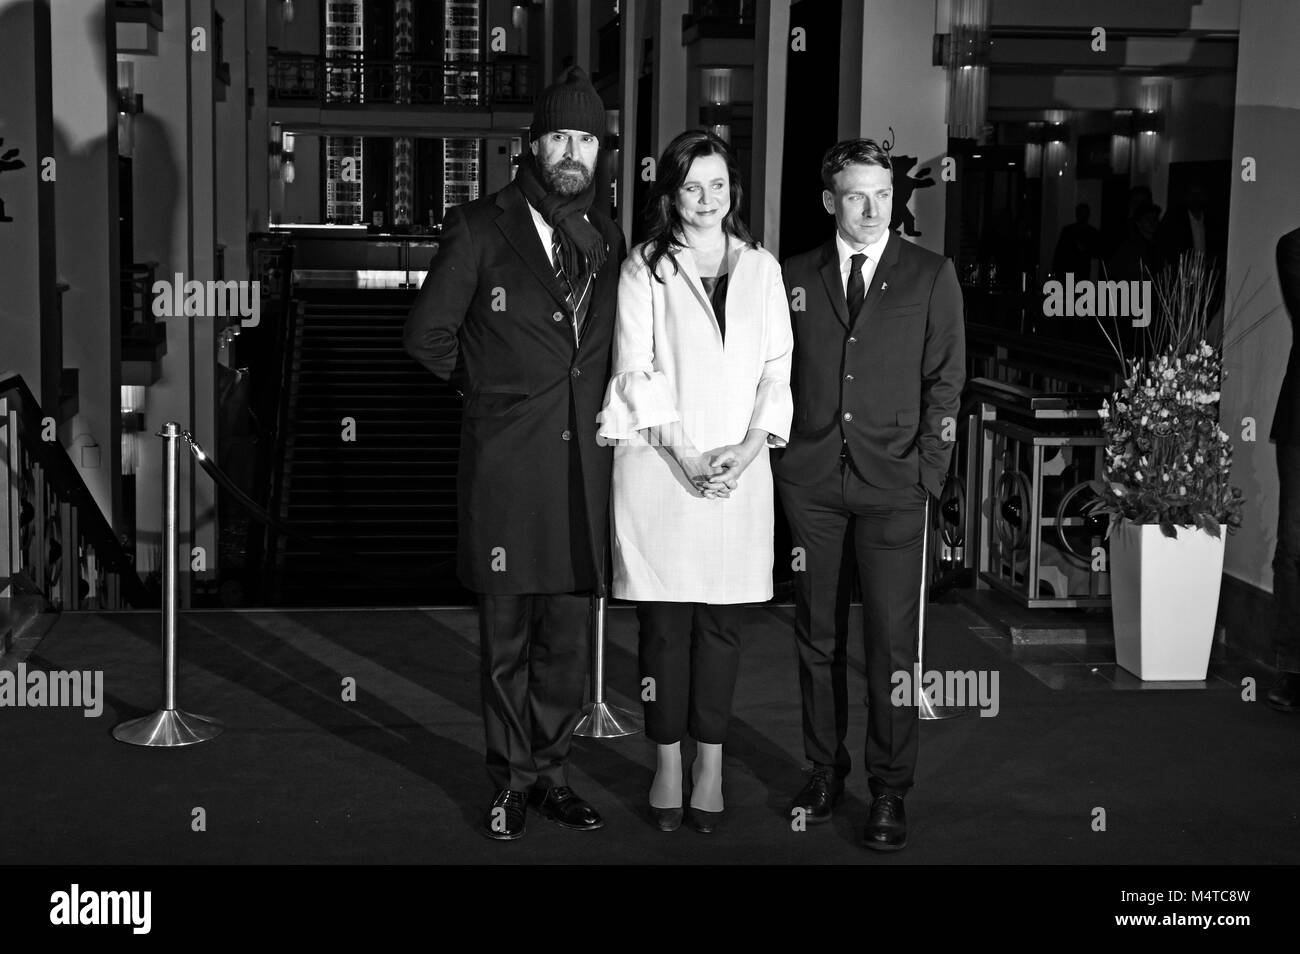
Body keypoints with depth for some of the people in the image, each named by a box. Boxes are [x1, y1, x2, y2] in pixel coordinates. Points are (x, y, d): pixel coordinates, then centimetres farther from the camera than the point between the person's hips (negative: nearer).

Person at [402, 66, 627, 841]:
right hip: (505, 462, -3)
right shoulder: (480, 229, -2)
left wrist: (596, 405, 11)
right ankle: (513, 778, 17)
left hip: (583, 463, 4)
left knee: (569, 632, 7)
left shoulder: (607, 240, 12)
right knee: (507, 635, 5)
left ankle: (550, 770, 21)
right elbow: (428, 335, 3)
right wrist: (495, 387, 7)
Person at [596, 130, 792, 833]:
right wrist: (683, 454, -11)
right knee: (665, 622, 1)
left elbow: (777, 367, 8)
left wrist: (749, 447, -6)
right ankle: (667, 765, 10)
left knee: (721, 623, 4)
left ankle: (710, 762, 12)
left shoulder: (762, 269, 13)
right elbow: (635, 369, -2)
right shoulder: (644, 267, 5)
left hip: (739, 468, 2)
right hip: (660, 466, -2)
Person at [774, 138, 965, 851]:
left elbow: (945, 379, 4)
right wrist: (779, 458, 4)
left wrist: (927, 473, -4)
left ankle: (890, 790, 7)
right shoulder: (795, 277, 10)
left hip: (894, 485, -2)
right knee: (817, 636, 8)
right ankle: (824, 770, 21)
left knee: (893, 640, -3)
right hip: (810, 483, 2)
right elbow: (778, 375, 13)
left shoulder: (931, 276, 6)